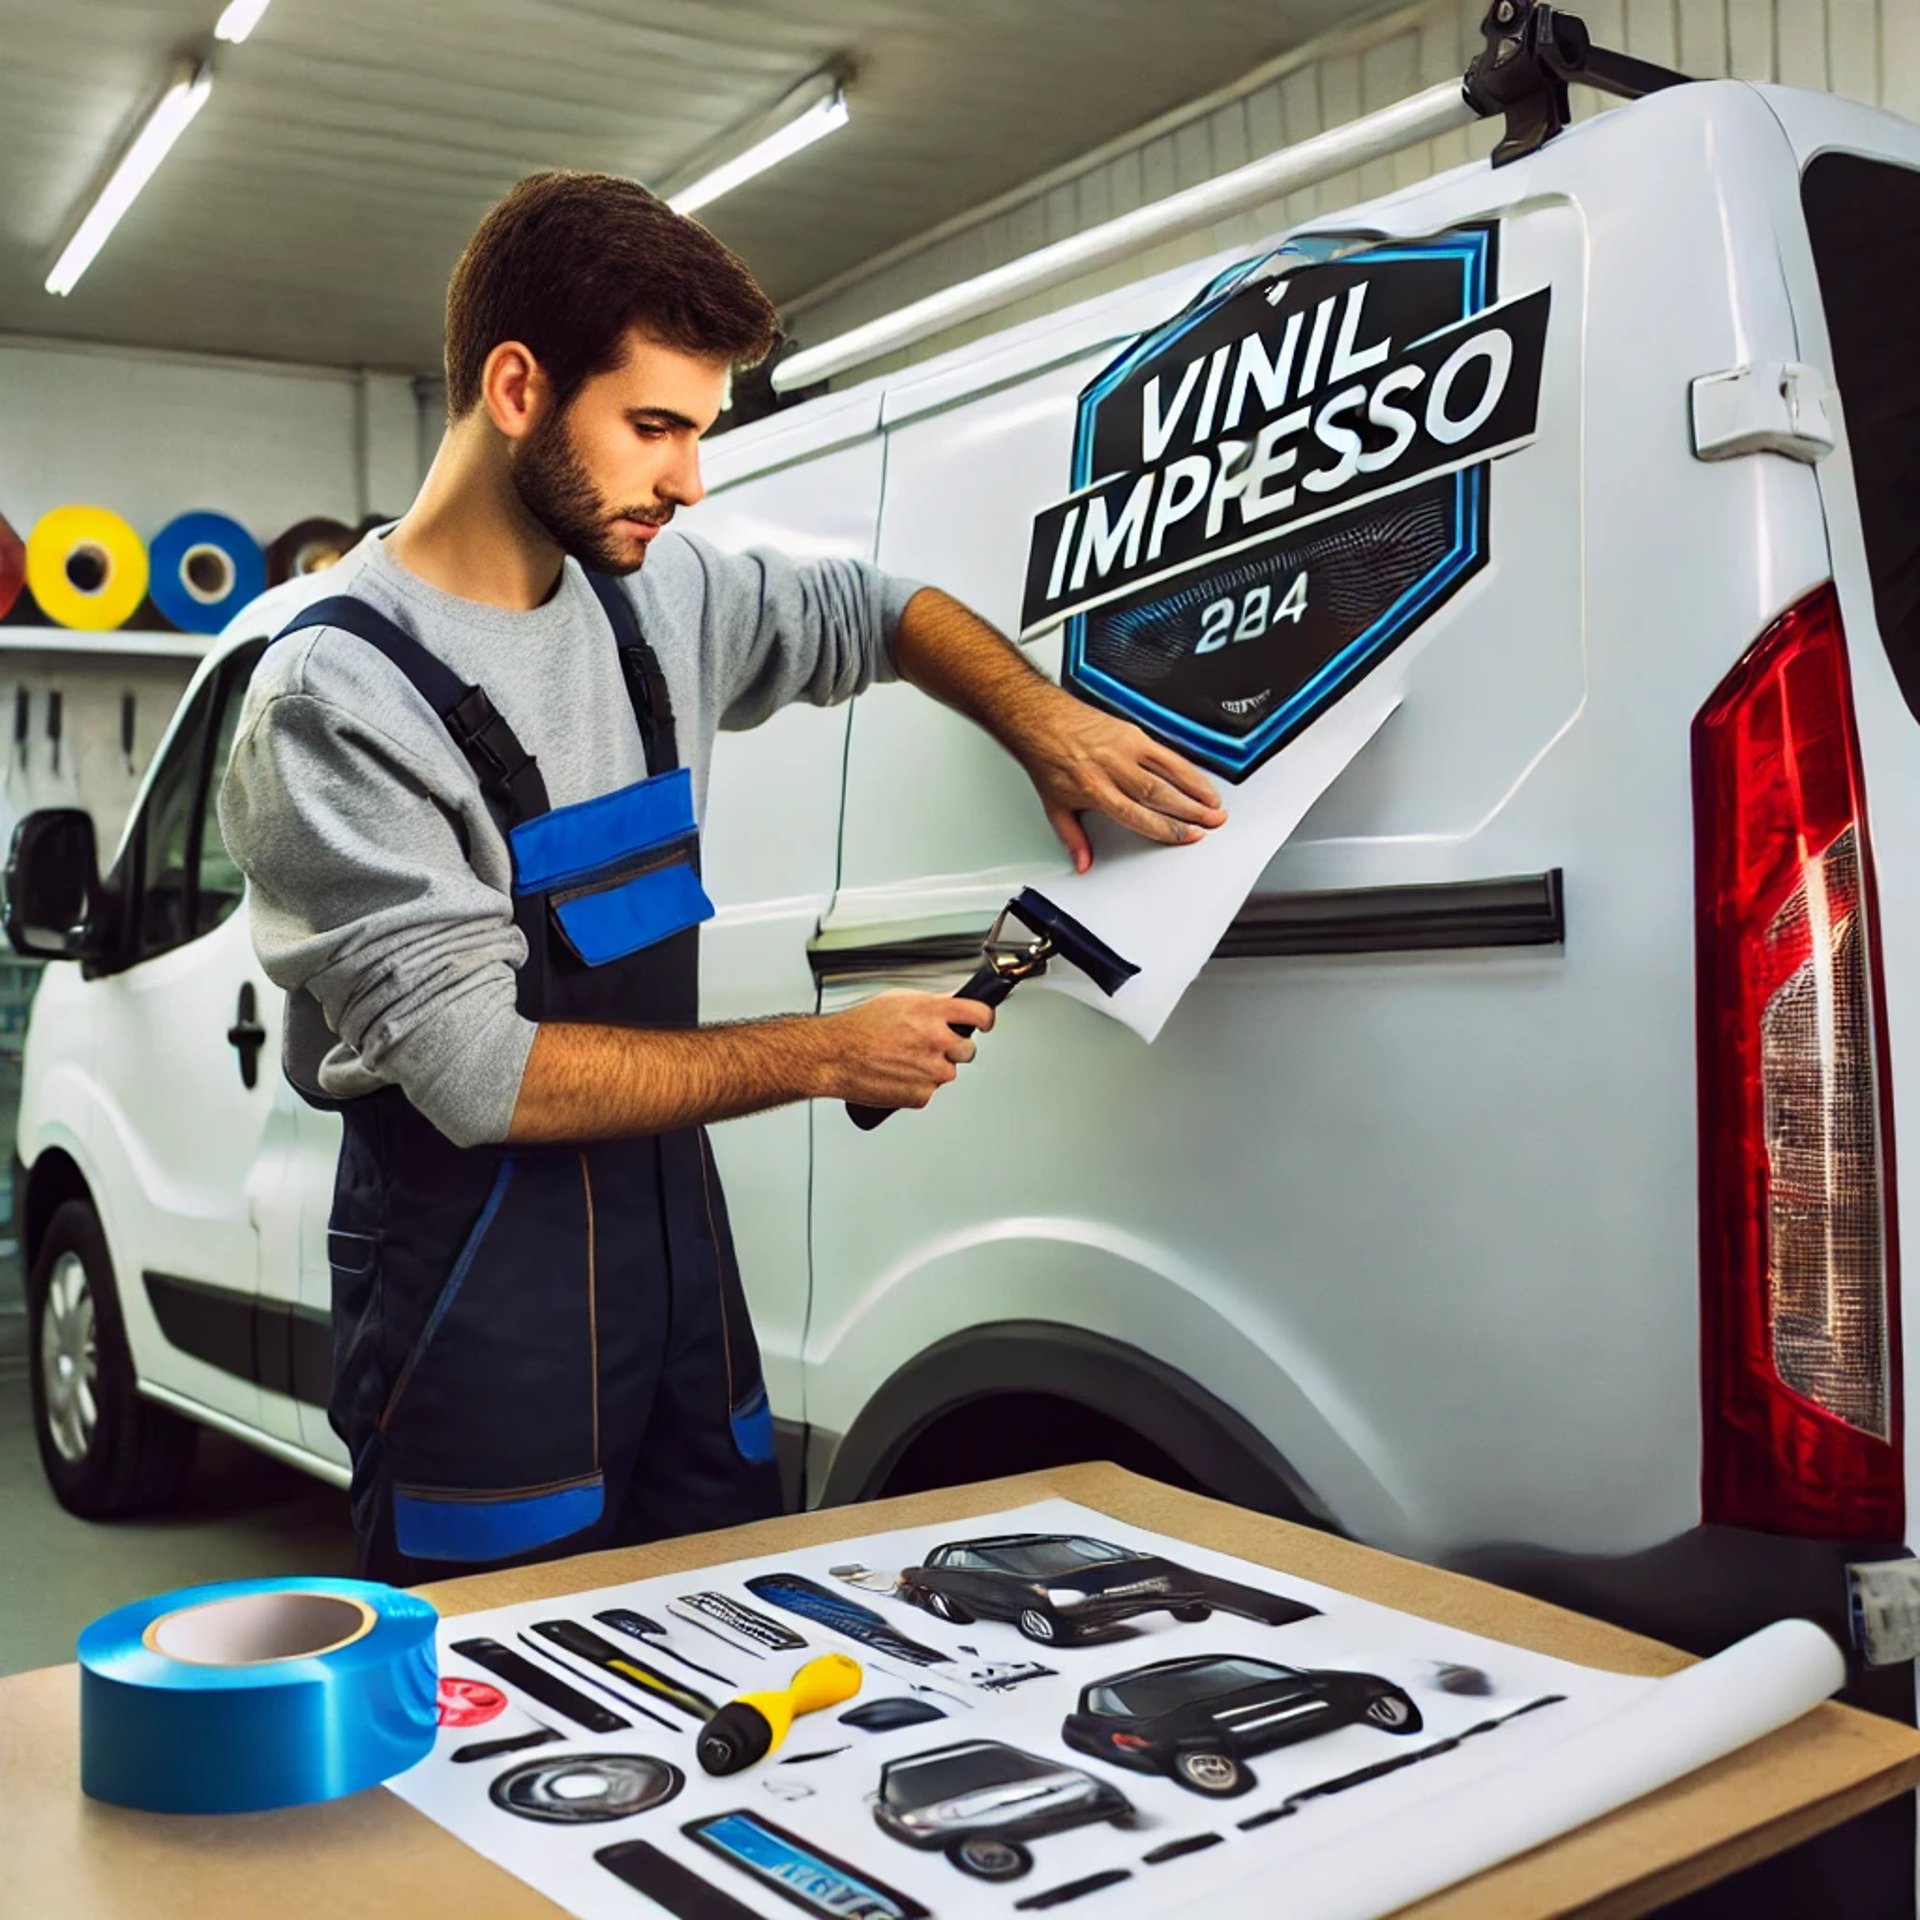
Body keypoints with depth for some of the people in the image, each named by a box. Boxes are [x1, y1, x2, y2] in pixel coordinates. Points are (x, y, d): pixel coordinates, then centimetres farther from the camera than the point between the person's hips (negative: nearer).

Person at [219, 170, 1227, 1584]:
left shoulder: (661, 589, 4)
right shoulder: (341, 694, -16)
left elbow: (869, 610, 23)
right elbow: (477, 1073, -21)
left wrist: (1048, 725, 3)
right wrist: (830, 1057, -16)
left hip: (683, 1240, 7)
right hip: (479, 1296, -6)